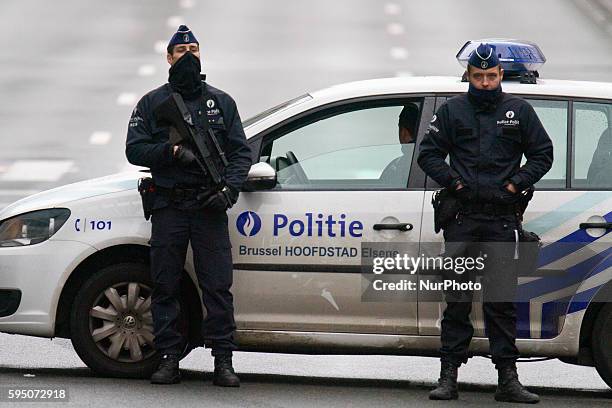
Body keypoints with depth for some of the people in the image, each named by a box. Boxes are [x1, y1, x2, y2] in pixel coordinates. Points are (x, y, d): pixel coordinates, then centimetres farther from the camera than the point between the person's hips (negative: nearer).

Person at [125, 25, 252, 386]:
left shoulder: (221, 102, 14)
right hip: (168, 206, 0)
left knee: (218, 285, -6)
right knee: (165, 286, 1)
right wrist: (171, 151, -15)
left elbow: (241, 151, 9)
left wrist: (230, 188, -8)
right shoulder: (153, 103, 11)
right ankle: (169, 359, 6)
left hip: (210, 206, 0)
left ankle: (223, 360, -4)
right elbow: (135, 149, 2)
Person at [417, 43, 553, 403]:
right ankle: (449, 376, 4)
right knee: (457, 298, 1)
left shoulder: (518, 110, 9)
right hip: (462, 218, 0)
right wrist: (453, 182, -4)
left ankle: (508, 379, 0)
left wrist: (516, 184, -1)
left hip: (503, 219, 0)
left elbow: (542, 154, 12)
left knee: (503, 300, -1)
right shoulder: (452, 110, 9)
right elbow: (428, 153, 10)